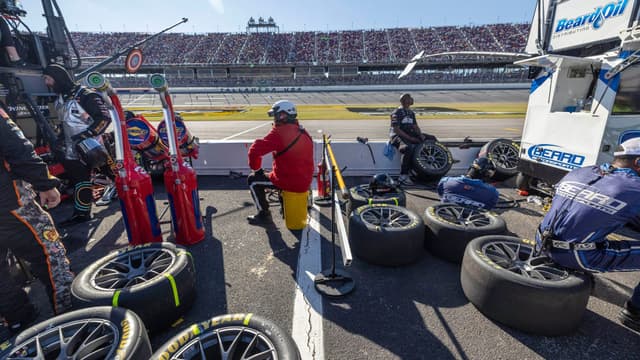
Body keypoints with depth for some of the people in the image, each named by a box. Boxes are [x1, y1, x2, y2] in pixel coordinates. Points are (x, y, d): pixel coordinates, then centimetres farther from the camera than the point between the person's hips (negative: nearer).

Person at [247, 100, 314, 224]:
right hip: (305, 181, 8)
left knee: (253, 180, 11)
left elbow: (255, 150, -21)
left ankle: (264, 214, 18)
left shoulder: (279, 132, -17)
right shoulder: (303, 132, 8)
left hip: (289, 181, -8)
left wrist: (256, 168, -4)